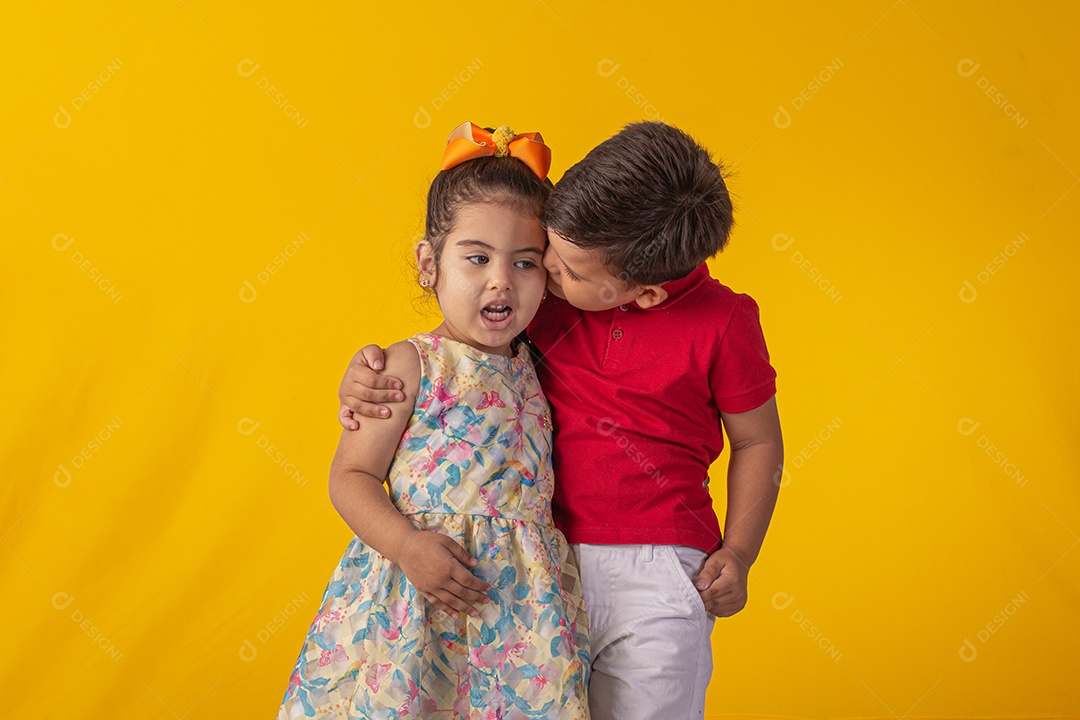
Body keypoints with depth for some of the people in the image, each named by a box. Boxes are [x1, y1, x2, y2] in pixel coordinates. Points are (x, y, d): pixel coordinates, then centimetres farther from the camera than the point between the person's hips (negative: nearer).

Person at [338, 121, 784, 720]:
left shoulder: (722, 323, -9)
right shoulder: (538, 281, -2)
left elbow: (758, 443, 4)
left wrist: (737, 553, -5)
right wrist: (367, 378, -8)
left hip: (655, 578, -3)